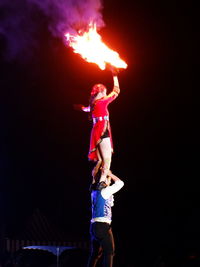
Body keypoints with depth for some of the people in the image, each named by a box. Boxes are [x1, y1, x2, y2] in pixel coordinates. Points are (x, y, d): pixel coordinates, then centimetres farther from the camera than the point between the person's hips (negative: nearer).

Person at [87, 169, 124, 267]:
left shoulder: (94, 192, 11)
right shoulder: (105, 191, -9)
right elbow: (120, 183, -2)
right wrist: (110, 174, 6)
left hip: (94, 225, 8)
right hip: (103, 226, -8)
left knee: (95, 253, 13)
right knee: (109, 252, -7)